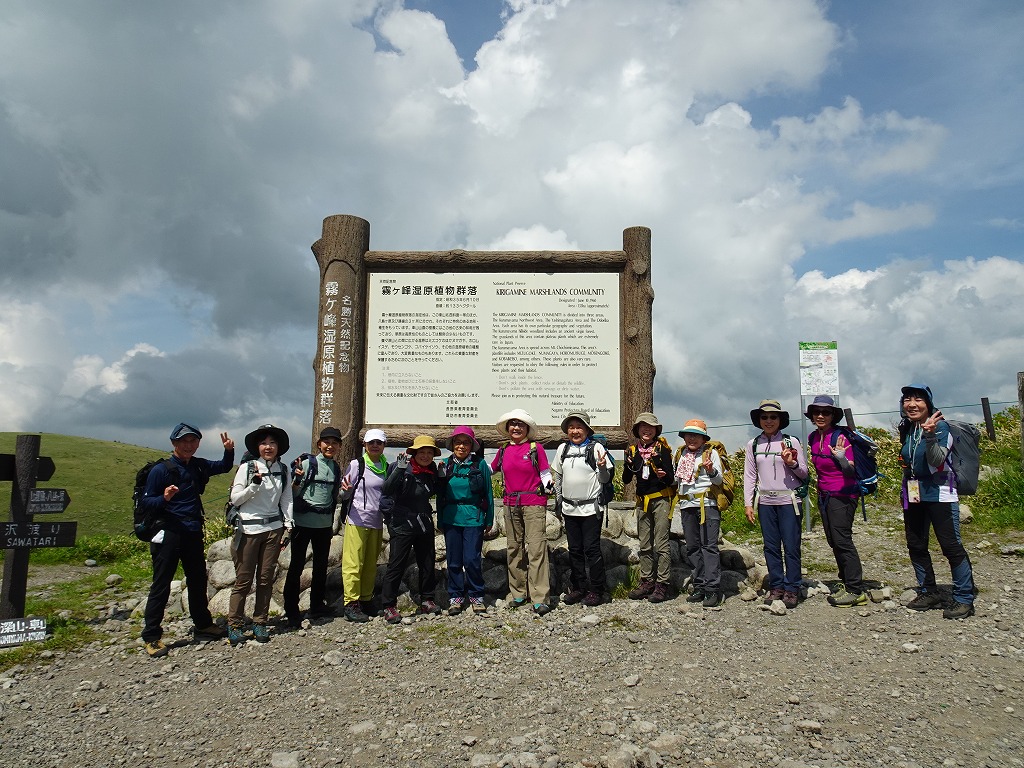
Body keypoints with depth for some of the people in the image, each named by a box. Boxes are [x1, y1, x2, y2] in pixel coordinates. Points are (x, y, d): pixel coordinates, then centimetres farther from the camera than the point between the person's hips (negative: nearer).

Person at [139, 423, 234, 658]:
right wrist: (164, 498, -28)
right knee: (161, 585, -2)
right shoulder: (161, 470, -9)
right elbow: (145, 502, -9)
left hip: (193, 533, 6)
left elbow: (224, 467, 23)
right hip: (169, 534, -6)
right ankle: (151, 637, 6)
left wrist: (229, 450, 4)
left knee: (198, 580, 16)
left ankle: (203, 624, 30)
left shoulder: (198, 466, 7)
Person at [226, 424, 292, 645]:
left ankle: (260, 622, 19)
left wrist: (289, 525, 1)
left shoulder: (283, 470, 6)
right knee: (243, 580, 1)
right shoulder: (247, 468, -4)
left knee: (266, 578, 8)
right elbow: (235, 499, -3)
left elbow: (286, 500, 10)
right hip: (248, 529, -3)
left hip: (273, 529, 3)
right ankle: (234, 625, 14)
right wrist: (254, 484, -17)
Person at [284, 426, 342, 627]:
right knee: (297, 565, 0)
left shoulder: (336, 468, 9)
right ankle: (291, 611, 8)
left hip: (325, 523, 6)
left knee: (321, 565, 14)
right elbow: (293, 492, -9)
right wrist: (298, 478, -25)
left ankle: (317, 606, 27)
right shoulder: (307, 463, -8)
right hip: (304, 521, -5)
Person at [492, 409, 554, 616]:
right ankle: (518, 593, 22)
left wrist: (548, 485, -14)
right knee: (514, 548, 11)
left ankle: (540, 598, -6)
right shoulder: (503, 451, 10)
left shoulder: (536, 448, -1)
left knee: (536, 548, -8)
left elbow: (545, 474, 2)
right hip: (511, 505, 5)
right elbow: (490, 470, 24)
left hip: (534, 503, -5)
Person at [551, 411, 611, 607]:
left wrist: (602, 467, -24)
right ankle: (578, 587, 22)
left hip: (591, 508, -5)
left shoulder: (596, 448, -5)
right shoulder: (563, 449, 8)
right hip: (569, 508, 5)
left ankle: (596, 590, 8)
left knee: (592, 549, -2)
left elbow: (605, 479, -3)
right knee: (574, 550, 12)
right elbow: (558, 477, 17)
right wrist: (558, 501, 15)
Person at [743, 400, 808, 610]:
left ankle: (792, 588, 8)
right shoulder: (753, 445, 8)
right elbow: (749, 476, 10)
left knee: (791, 545, -2)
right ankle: (776, 587, 15)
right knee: (771, 546, 6)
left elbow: (804, 473, 6)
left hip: (788, 500, -2)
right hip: (765, 501, 3)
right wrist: (748, 503, 5)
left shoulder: (791, 442, 2)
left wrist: (792, 464, -15)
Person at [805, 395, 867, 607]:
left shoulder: (840, 437, -15)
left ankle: (856, 591, -3)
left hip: (842, 495, -8)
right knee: (833, 541, 11)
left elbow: (851, 471, -17)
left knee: (842, 540, -9)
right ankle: (846, 582, 21)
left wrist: (842, 458, -34)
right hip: (824, 494, 8)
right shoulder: (813, 438, 6)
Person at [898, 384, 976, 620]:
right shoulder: (906, 429, 8)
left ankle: (964, 598, 0)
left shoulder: (940, 426, -11)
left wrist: (930, 435, -35)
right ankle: (928, 593, 24)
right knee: (916, 545, 11)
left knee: (951, 545, -9)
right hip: (912, 493, 7)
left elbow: (937, 461, -23)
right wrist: (903, 461, 5)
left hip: (939, 492, -7)